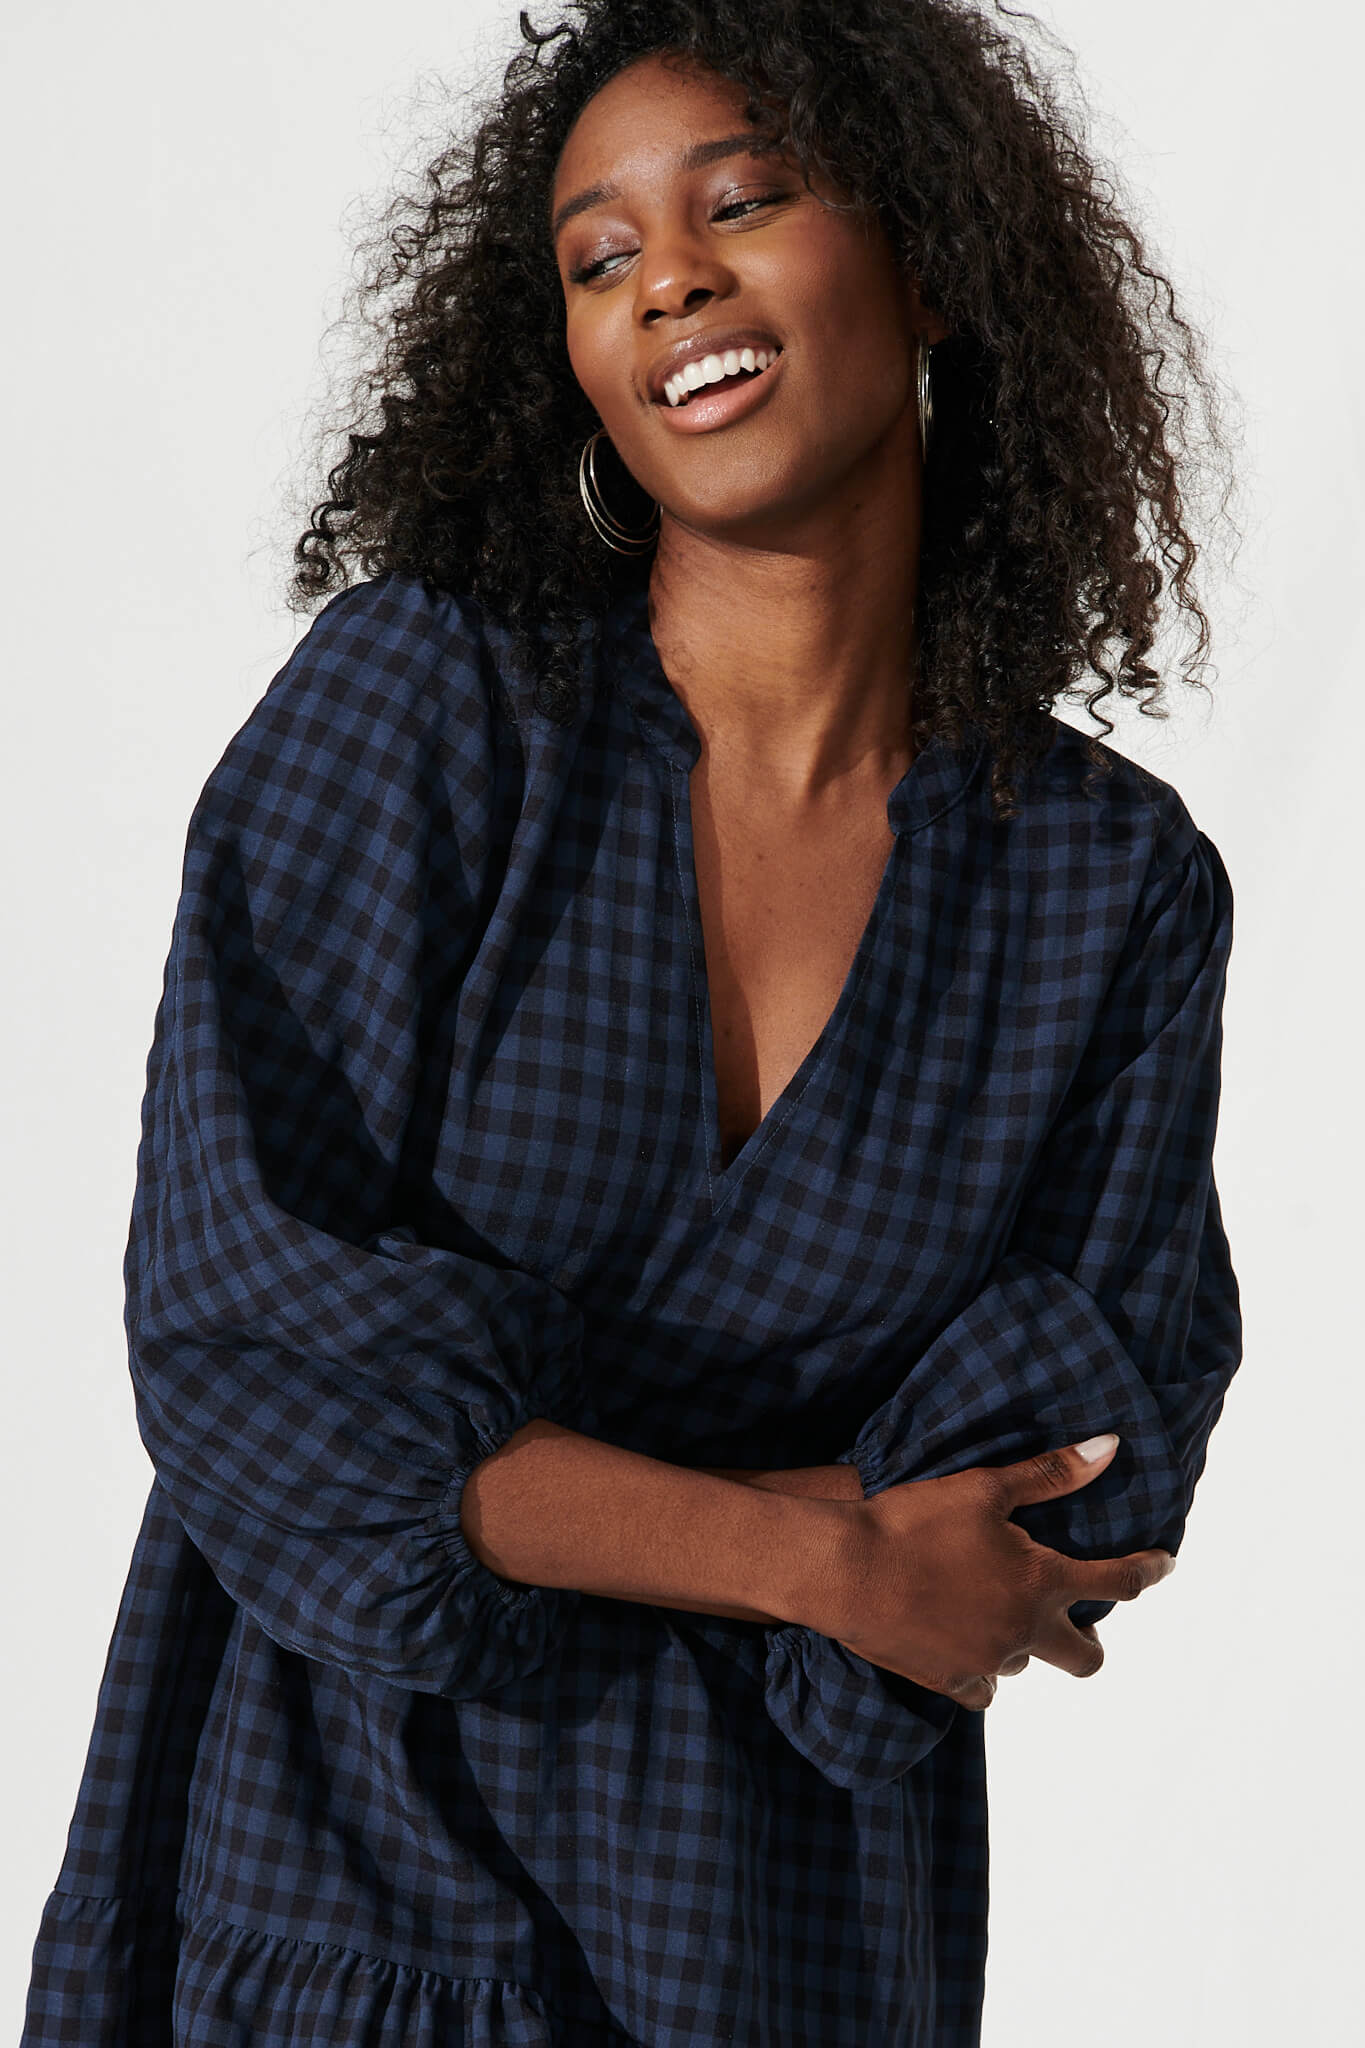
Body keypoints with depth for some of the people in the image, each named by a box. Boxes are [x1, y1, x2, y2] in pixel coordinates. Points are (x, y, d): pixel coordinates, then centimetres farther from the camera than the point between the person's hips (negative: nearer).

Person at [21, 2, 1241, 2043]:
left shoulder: (1120, 887, -5)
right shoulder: (413, 695, -11)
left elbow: (1088, 1491, -9)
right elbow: (251, 1350, -17)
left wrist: (541, 1514, -18)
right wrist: (829, 1563, -18)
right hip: (342, 1862, -1)